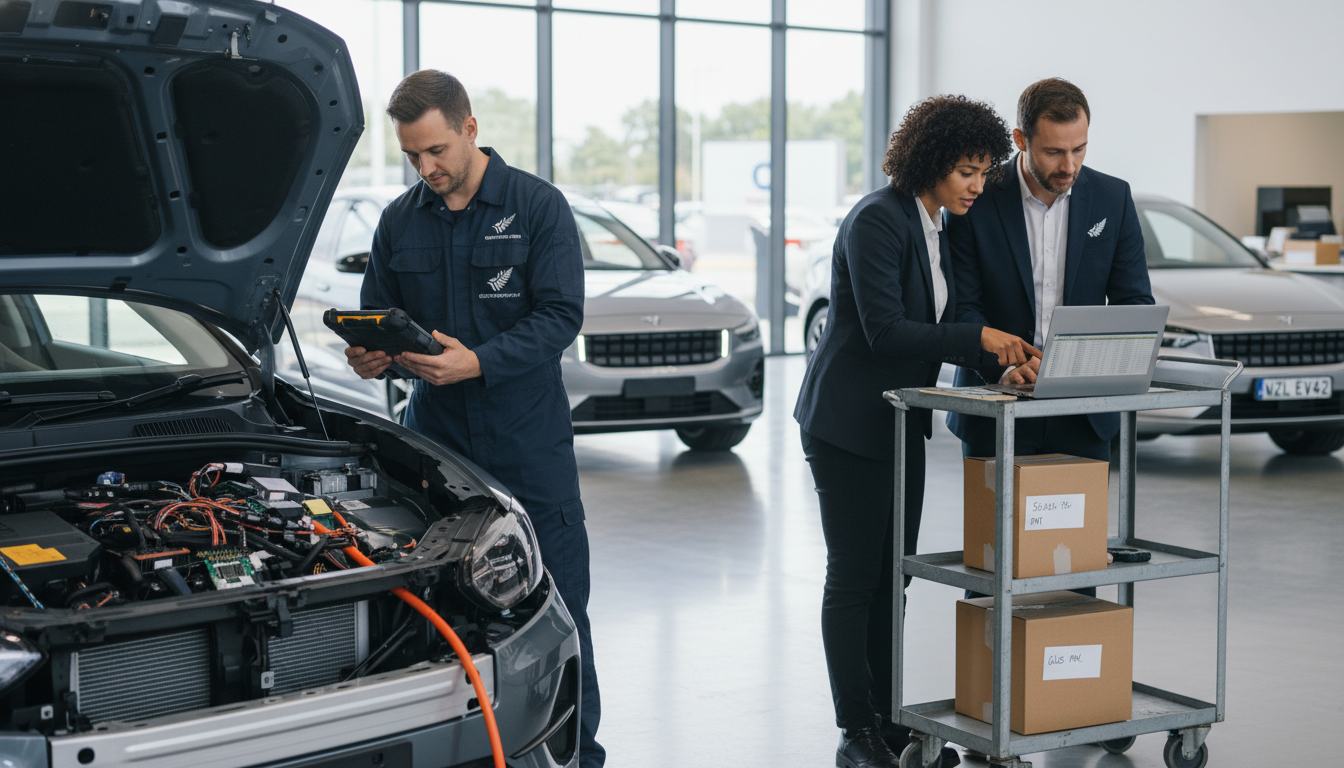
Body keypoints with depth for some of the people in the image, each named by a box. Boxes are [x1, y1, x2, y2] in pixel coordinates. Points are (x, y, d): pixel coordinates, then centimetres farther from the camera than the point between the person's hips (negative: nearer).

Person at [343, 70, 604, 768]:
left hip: (528, 442, -3)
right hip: (436, 439, 4)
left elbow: (561, 315, -11)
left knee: (556, 604, 1)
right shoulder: (399, 222, 10)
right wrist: (370, 356, -8)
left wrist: (478, 362, -23)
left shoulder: (537, 206, -4)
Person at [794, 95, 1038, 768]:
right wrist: (979, 338, -23)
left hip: (900, 421, 9)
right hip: (849, 422, -9)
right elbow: (885, 329, -23)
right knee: (854, 577, -3)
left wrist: (999, 352, 0)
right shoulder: (877, 220, -17)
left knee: (893, 574, 11)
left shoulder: (934, 227, 11)